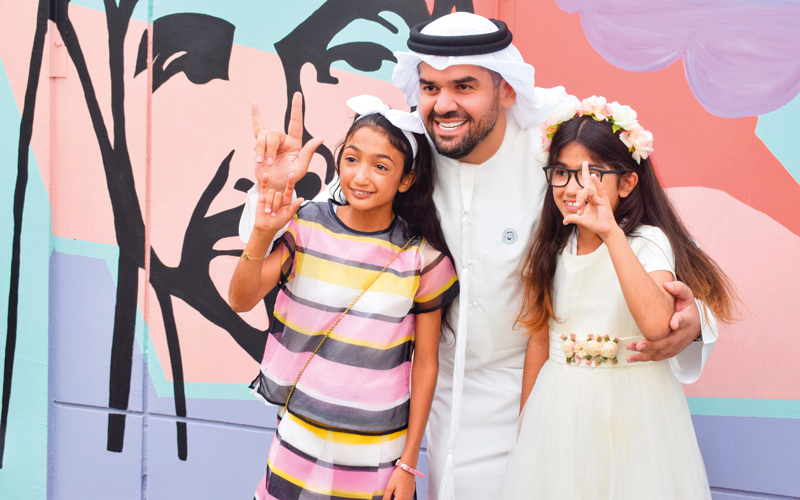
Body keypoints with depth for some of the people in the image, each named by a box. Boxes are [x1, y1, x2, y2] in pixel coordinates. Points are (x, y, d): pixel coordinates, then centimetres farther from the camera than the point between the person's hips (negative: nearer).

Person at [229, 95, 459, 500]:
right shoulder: (308, 226, -5)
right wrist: (262, 233, -26)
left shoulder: (422, 259, -9)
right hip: (299, 436, 2)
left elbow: (425, 363, -3)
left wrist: (408, 464, -2)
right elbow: (241, 300, -9)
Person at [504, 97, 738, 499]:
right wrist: (526, 421, 12)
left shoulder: (648, 242, -14)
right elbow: (539, 339, 10)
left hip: (631, 412, -4)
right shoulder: (552, 250, 3)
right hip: (560, 412, 4)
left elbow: (656, 324, -32)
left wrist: (610, 232, -33)